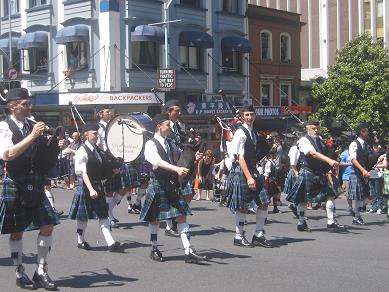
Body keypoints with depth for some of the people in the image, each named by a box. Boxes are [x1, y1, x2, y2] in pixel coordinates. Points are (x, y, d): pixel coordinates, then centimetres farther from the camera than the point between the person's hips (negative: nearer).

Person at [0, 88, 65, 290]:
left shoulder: (32, 125, 9)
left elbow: (43, 155, 18)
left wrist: (56, 146, -3)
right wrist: (32, 136, -25)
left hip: (35, 184, 6)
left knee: (48, 226, 1)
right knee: (17, 231, 4)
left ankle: (41, 271, 12)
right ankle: (20, 274, 17)